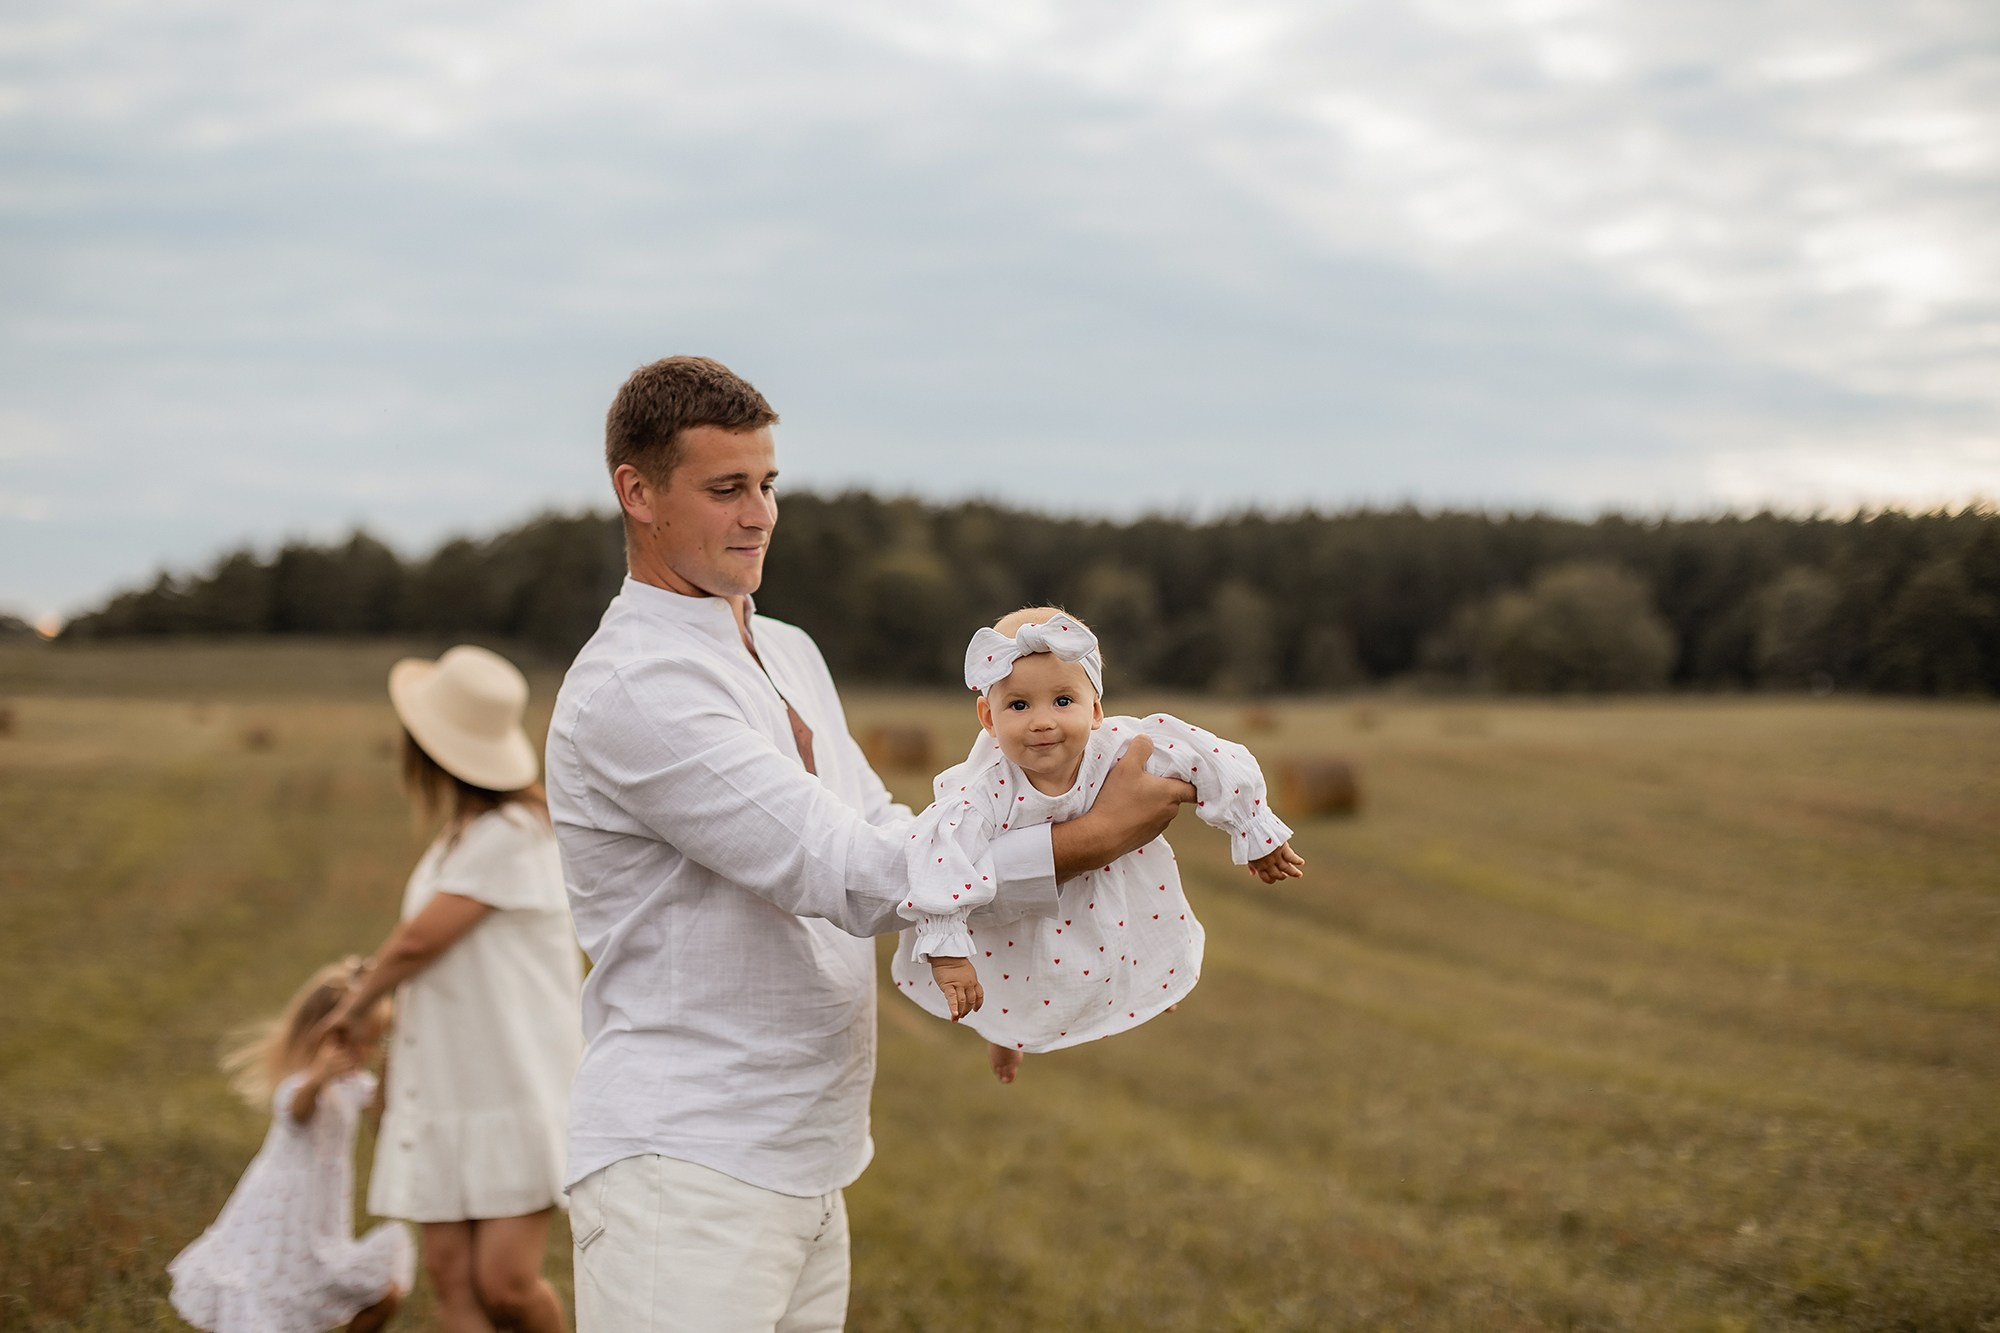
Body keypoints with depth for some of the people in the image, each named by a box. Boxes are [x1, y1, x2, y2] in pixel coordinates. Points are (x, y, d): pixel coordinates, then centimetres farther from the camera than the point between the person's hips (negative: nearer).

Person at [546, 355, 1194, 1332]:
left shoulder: (790, 655, 14)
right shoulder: (632, 689, -17)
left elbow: (885, 837, 22)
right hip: (680, 1168, -8)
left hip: (802, 1167, 9)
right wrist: (1094, 835, -17)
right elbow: (847, 875, -22)